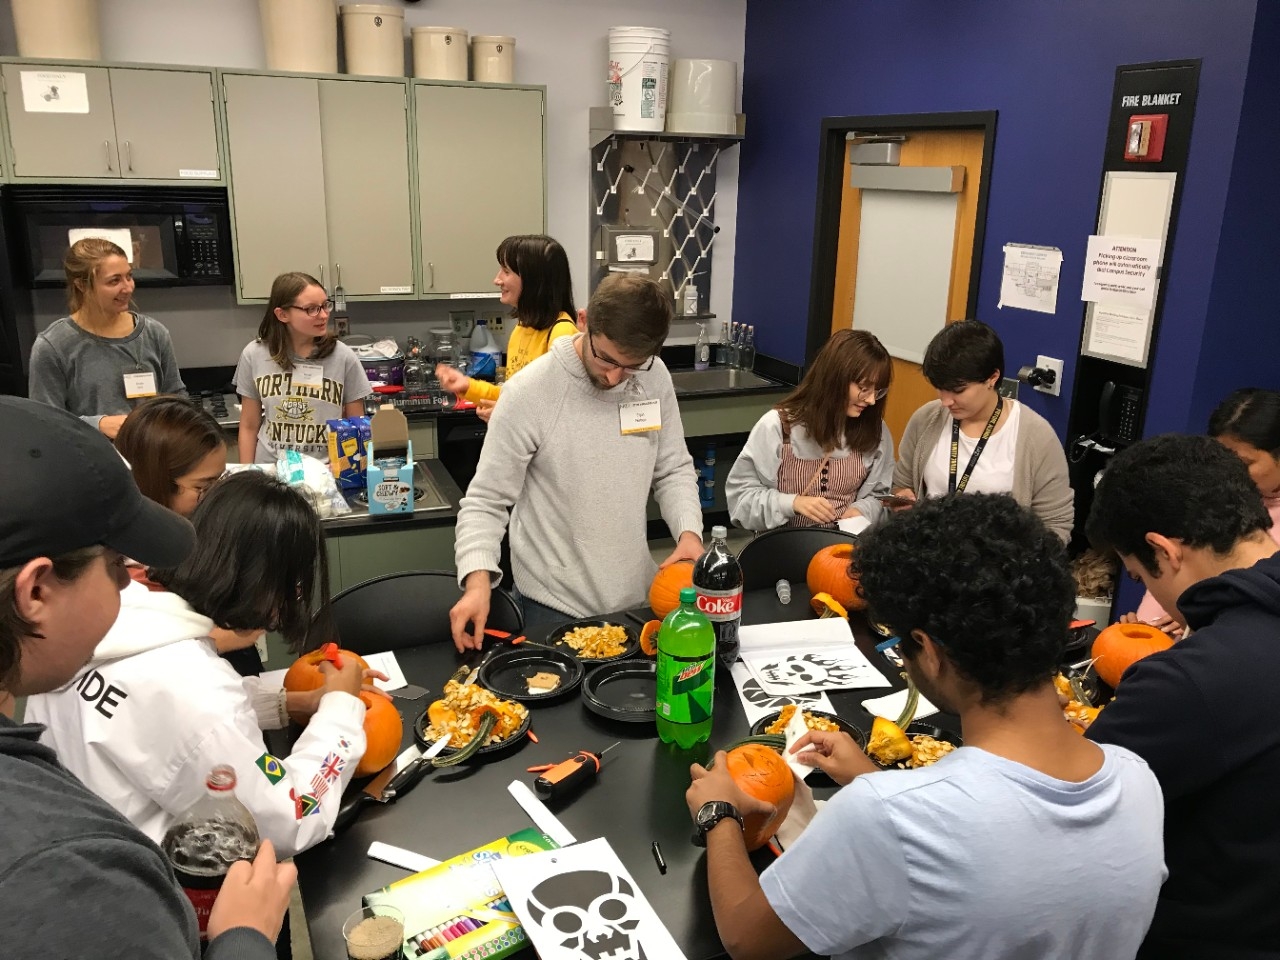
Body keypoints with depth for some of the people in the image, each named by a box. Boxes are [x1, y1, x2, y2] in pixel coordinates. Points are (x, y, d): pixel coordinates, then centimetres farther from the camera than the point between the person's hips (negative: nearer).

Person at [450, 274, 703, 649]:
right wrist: (478, 579, -28)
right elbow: (485, 502, -13)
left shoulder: (655, 378, -6)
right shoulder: (529, 392, -19)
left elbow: (673, 470, 6)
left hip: (636, 595, 4)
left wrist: (689, 531, -11)